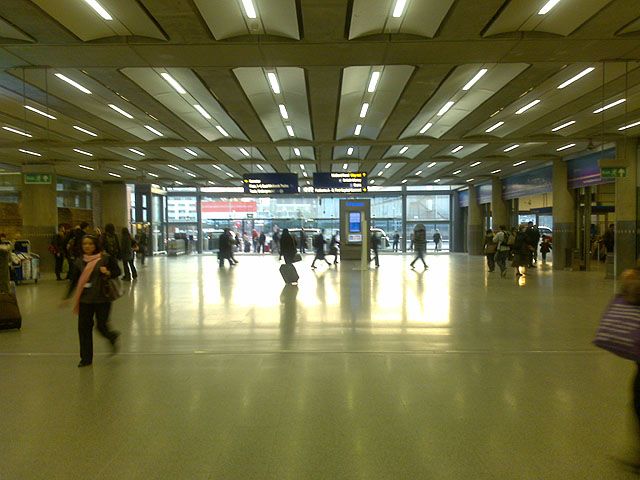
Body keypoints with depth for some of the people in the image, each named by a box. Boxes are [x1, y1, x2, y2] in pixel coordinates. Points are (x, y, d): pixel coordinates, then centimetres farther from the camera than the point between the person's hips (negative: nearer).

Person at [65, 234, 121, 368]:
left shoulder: (106, 258, -7)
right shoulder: (80, 261, 6)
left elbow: (118, 271, -1)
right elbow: (74, 280, 13)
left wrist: (108, 273, -22)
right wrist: (67, 297, 14)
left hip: (102, 299, -4)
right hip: (85, 299, 4)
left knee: (102, 327, -3)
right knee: (83, 328, 5)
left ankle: (113, 337, 34)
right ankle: (86, 358, 18)